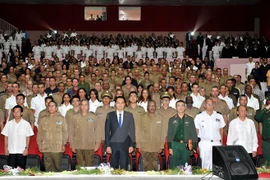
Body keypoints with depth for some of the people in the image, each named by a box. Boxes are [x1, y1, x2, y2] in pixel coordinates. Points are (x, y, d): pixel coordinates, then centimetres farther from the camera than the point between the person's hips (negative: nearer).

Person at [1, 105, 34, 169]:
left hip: (22, 152, -2)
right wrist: (6, 148, 2)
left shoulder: (26, 124, 0)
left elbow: (28, 137, 1)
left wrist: (26, 148, -6)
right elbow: (6, 137, 8)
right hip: (11, 151, 2)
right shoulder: (9, 124, 6)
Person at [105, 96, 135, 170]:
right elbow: (107, 131, 3)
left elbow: (132, 131, 6)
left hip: (125, 145, 0)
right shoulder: (110, 115, 5)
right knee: (113, 167, 4)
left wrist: (131, 145, 0)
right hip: (113, 145, 0)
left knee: (124, 168, 1)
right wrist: (108, 145, -3)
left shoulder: (129, 115, 7)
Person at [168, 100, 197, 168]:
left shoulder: (190, 119, 9)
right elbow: (169, 134, 7)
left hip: (186, 145, 0)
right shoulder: (172, 119, 9)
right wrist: (170, 147, 0)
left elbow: (193, 133, 7)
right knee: (175, 166, 0)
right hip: (175, 145, 0)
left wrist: (195, 146, -1)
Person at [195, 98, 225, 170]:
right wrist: (196, 145, -2)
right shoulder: (199, 117, 6)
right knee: (204, 164, -3)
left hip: (216, 143, 2)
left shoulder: (219, 116, 12)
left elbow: (221, 130, 15)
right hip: (204, 143, -1)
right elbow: (196, 131, 6)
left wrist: (221, 143, 7)